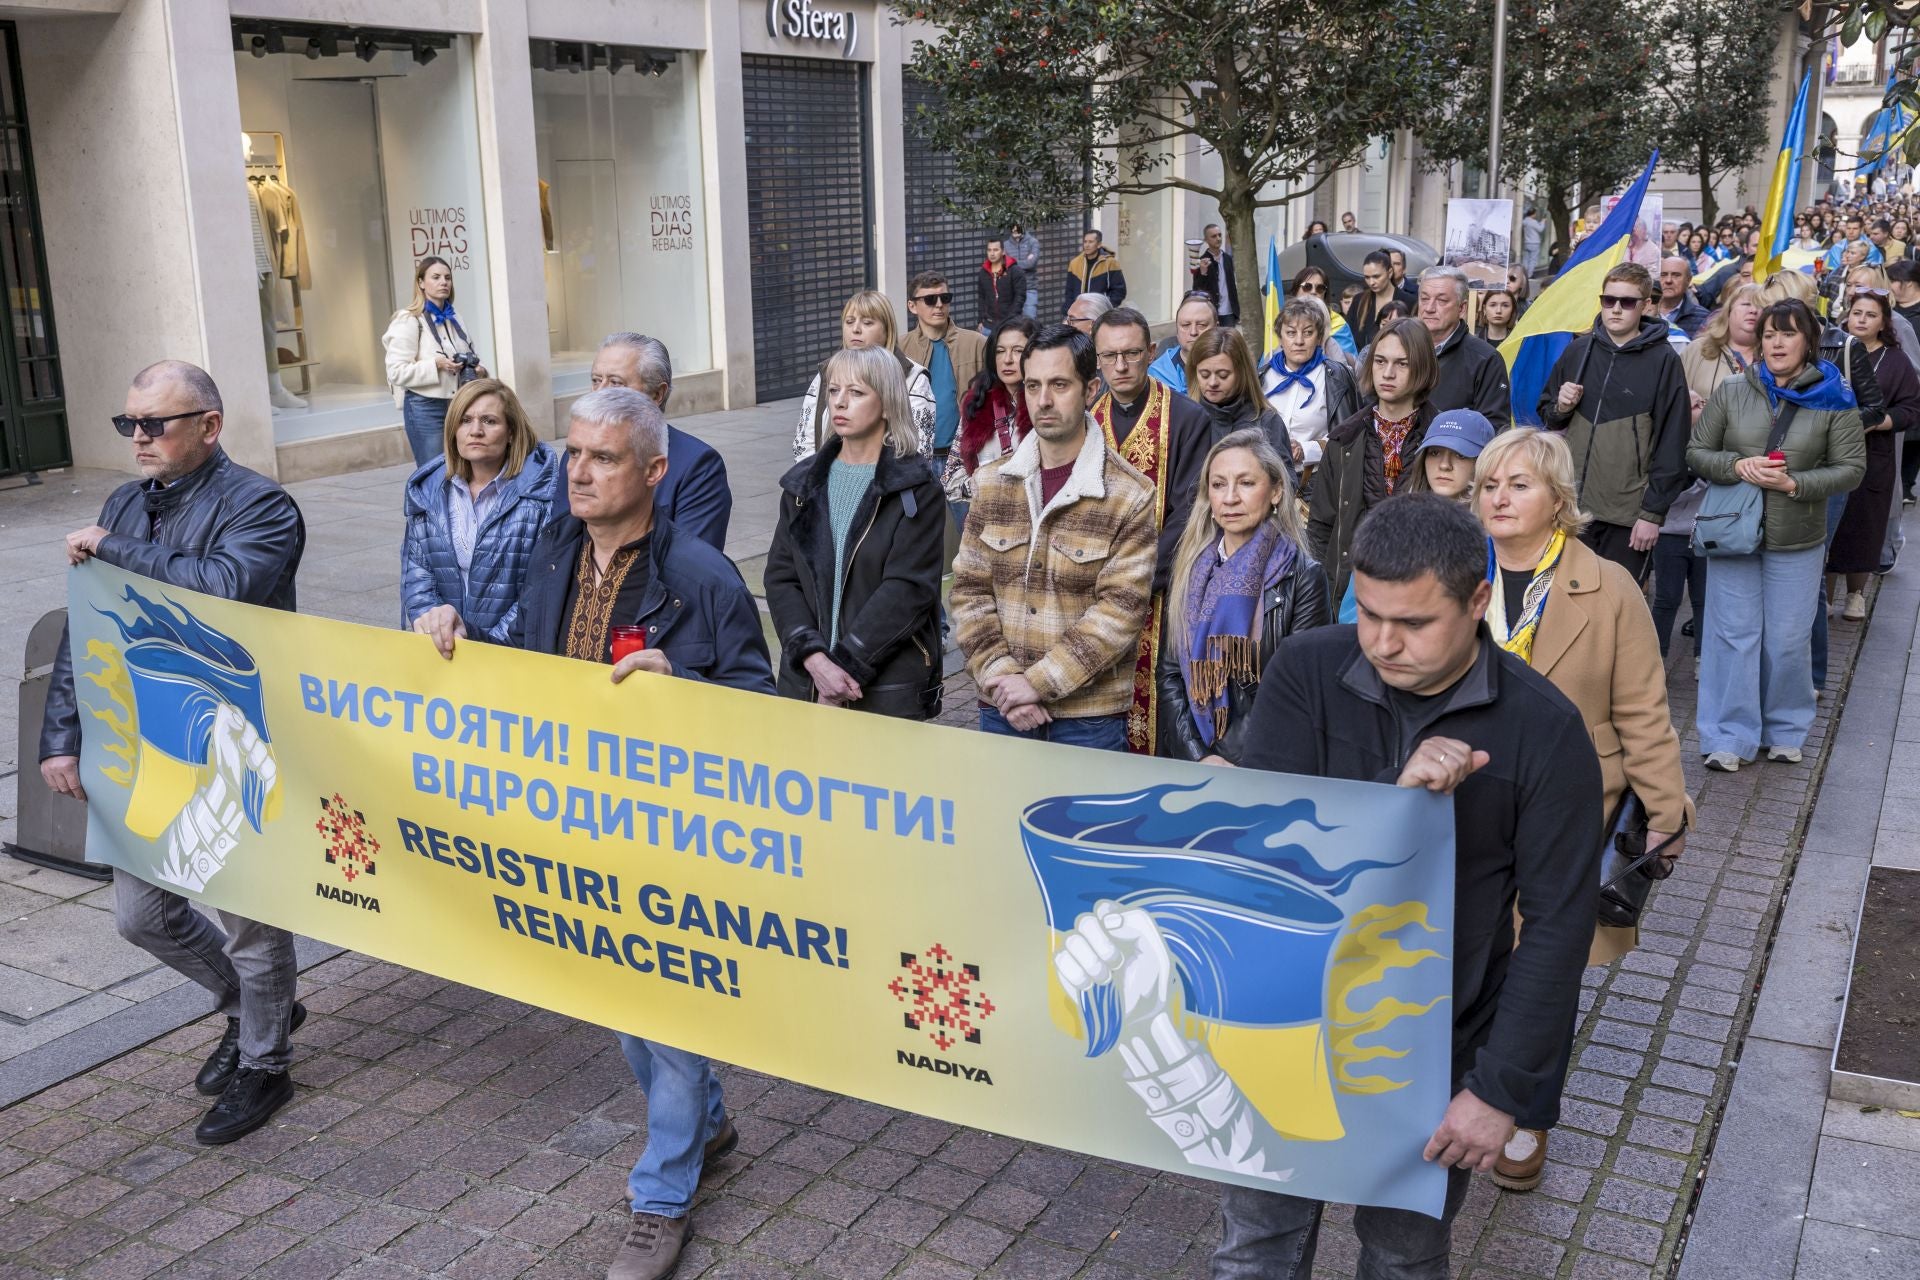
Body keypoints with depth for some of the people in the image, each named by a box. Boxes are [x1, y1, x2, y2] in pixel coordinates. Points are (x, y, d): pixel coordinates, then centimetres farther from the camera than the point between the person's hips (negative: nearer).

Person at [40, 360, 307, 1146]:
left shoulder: (258, 506, -12)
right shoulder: (126, 505, 9)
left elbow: (221, 588, -32)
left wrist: (112, 550, -21)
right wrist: (60, 736, 3)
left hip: (232, 748, -7)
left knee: (248, 915, 7)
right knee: (142, 915, 16)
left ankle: (263, 1067, 29)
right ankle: (251, 1007, 40)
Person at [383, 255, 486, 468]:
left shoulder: (454, 319, 12)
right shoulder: (408, 320, -8)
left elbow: (472, 354, 24)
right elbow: (396, 372, -14)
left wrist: (478, 369, 1)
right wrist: (435, 365, -24)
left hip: (457, 405, 7)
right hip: (425, 408, -6)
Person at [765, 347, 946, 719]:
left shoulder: (917, 492, -4)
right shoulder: (803, 483, 9)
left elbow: (908, 589, -13)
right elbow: (780, 576, 2)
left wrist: (847, 667, -18)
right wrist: (816, 659, -13)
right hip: (804, 679, 4)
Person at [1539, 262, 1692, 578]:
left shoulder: (1663, 360, -4)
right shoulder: (1578, 350, 8)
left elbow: (1672, 443, -6)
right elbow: (1548, 417, 20)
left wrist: (1653, 513, -9)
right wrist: (1560, 408, -4)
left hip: (1628, 514, -3)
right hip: (1572, 506, 4)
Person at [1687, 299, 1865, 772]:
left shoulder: (1833, 400, -1)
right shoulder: (1731, 392, 2)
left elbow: (1851, 468, -3)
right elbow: (1697, 452, 3)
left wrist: (1793, 483, -17)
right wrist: (1737, 466, -16)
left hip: (1797, 540, 0)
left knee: (1788, 639, 8)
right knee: (1734, 635, 2)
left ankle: (1785, 729, 26)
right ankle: (1729, 736, 10)